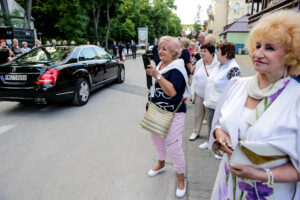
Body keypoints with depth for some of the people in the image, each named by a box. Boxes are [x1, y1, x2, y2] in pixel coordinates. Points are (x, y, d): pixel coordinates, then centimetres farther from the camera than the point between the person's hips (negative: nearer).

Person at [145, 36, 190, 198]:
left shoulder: (177, 69, -18)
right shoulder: (160, 65, 7)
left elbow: (172, 92, -31)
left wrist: (157, 75, -33)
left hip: (172, 114, -8)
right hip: (156, 111, 9)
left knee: (174, 146, -4)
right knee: (156, 137, 21)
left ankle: (181, 178, 19)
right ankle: (161, 164, 48)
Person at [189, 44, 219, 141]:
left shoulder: (218, 64, -12)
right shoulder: (199, 63, 4)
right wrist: (194, 91, 12)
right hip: (199, 94, 5)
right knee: (198, 113, 14)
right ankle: (195, 132, 31)